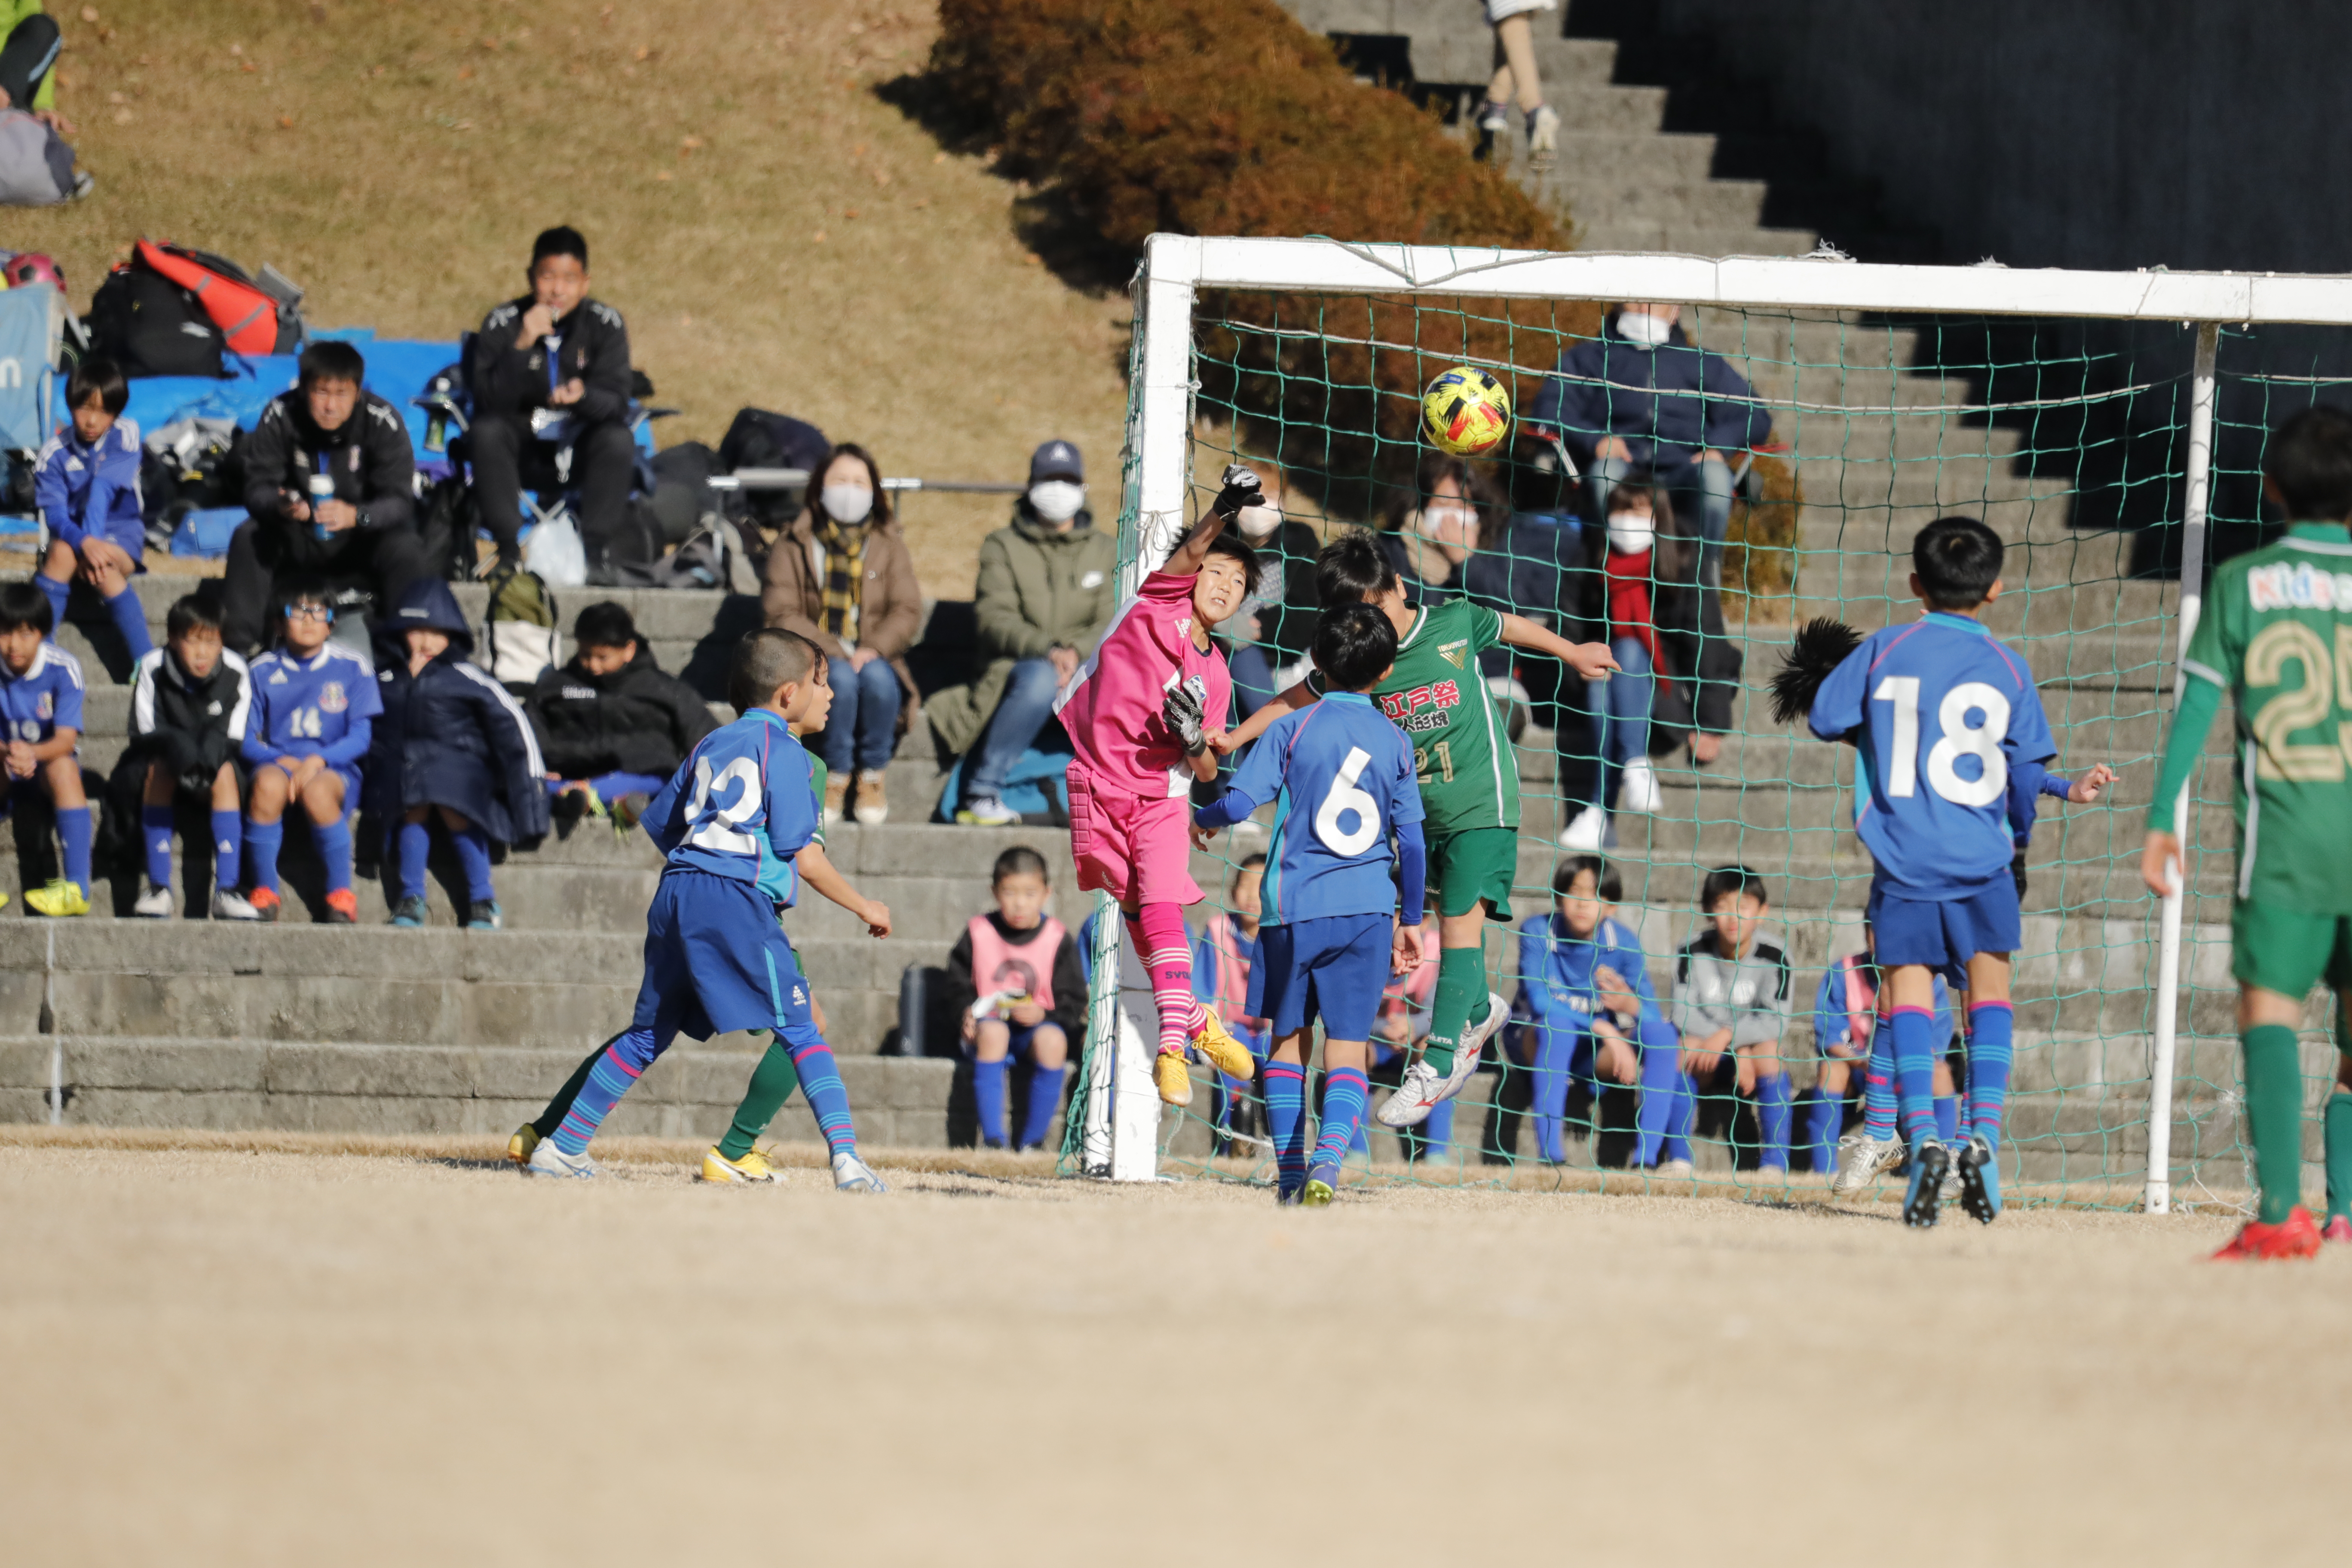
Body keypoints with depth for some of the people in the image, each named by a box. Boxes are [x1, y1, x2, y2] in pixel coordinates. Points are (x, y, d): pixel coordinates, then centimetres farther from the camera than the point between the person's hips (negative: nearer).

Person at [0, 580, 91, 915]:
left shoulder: (63, 669, -16)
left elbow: (66, 740, -22)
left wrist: (33, 754, -44)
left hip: (47, 765, -1)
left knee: (63, 766, -35)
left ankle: (77, 888, -40)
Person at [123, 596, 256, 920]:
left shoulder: (236, 672, -13)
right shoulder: (153, 669, -13)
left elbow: (235, 740, -12)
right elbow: (144, 733, -14)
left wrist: (214, 748, -35)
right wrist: (175, 746, -35)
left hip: (214, 763, 0)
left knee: (225, 771, -32)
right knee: (159, 767, -33)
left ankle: (226, 889, -37)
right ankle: (158, 887, -33)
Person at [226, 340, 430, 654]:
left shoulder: (383, 421, -20)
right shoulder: (280, 415, -15)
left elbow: (399, 502, -22)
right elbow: (258, 488, -14)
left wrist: (357, 516, -44)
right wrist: (279, 507, -39)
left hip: (363, 540, -2)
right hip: (299, 543, 2)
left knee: (404, 549, -30)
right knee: (248, 538, -24)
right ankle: (239, 647, -19)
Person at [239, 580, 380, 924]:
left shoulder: (352, 667, 7)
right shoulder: (263, 672, 11)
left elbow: (361, 737, 2)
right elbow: (246, 739, 8)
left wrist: (318, 760, -15)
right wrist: (281, 761, -12)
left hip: (334, 770, -1)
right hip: (277, 762, 1)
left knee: (317, 791, -38)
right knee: (269, 783, -36)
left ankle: (341, 896, -25)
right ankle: (264, 894, -27)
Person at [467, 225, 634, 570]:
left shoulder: (606, 324, -7)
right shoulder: (503, 323, -9)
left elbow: (616, 401, -13)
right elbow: (488, 402, -19)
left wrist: (583, 397, -36)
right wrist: (522, 346, -31)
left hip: (580, 435, 0)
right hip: (521, 437, 0)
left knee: (618, 440, -31)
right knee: (485, 432, -31)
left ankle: (594, 551, -23)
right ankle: (509, 549, -26)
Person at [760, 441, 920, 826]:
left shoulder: (888, 545, 12)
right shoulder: (794, 546, 6)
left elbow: (907, 610, 2)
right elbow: (782, 614, -4)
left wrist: (873, 650, -17)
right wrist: (833, 651, -17)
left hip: (875, 660, 1)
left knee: (876, 677, -33)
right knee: (842, 678, -35)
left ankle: (873, 777, -17)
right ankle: (836, 777, -21)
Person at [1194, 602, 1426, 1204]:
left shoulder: (1292, 729, -2)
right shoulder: (1396, 743, 5)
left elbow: (1240, 802, -10)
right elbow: (1412, 843, 6)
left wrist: (1205, 818, 13)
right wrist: (1410, 921, 17)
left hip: (1295, 906, -1)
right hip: (1368, 907, 1)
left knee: (1287, 1037, 14)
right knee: (1348, 1044, 1)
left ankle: (1290, 1173, 13)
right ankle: (1331, 1152, -22)